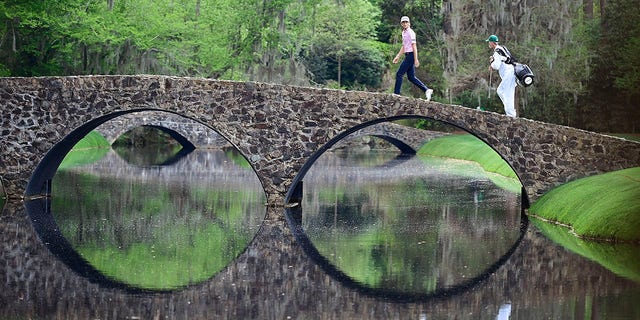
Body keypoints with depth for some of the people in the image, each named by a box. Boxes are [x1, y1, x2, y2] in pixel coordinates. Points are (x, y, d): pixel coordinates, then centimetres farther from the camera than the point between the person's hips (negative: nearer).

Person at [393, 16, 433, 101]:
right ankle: (427, 90, 7)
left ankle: (396, 93, -4)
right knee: (411, 77, 8)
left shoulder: (410, 33, -11)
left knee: (399, 74, -7)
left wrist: (416, 59, -20)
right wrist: (398, 56, 25)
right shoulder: (404, 33, 18)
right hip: (407, 55, 9)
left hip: (410, 55, -9)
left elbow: (414, 46, -16)